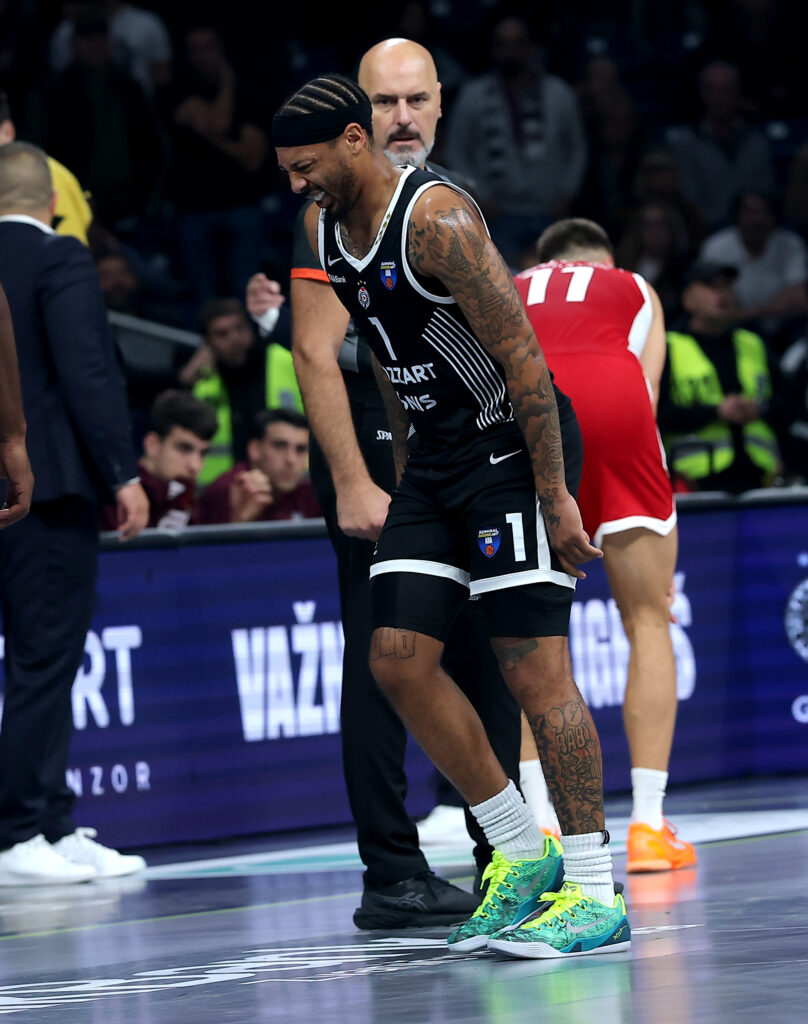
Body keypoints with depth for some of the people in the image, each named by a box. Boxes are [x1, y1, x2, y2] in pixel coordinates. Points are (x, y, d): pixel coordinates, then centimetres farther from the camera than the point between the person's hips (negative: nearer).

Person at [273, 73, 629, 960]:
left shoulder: (437, 218, -21)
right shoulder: (324, 227, 6)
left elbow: (522, 355, -21)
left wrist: (555, 495, -21)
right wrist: (404, 469, 20)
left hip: (513, 446, -9)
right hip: (433, 459, 9)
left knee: (534, 669, -10)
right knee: (398, 660, 2)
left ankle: (597, 895, -5)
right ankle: (522, 855, 13)